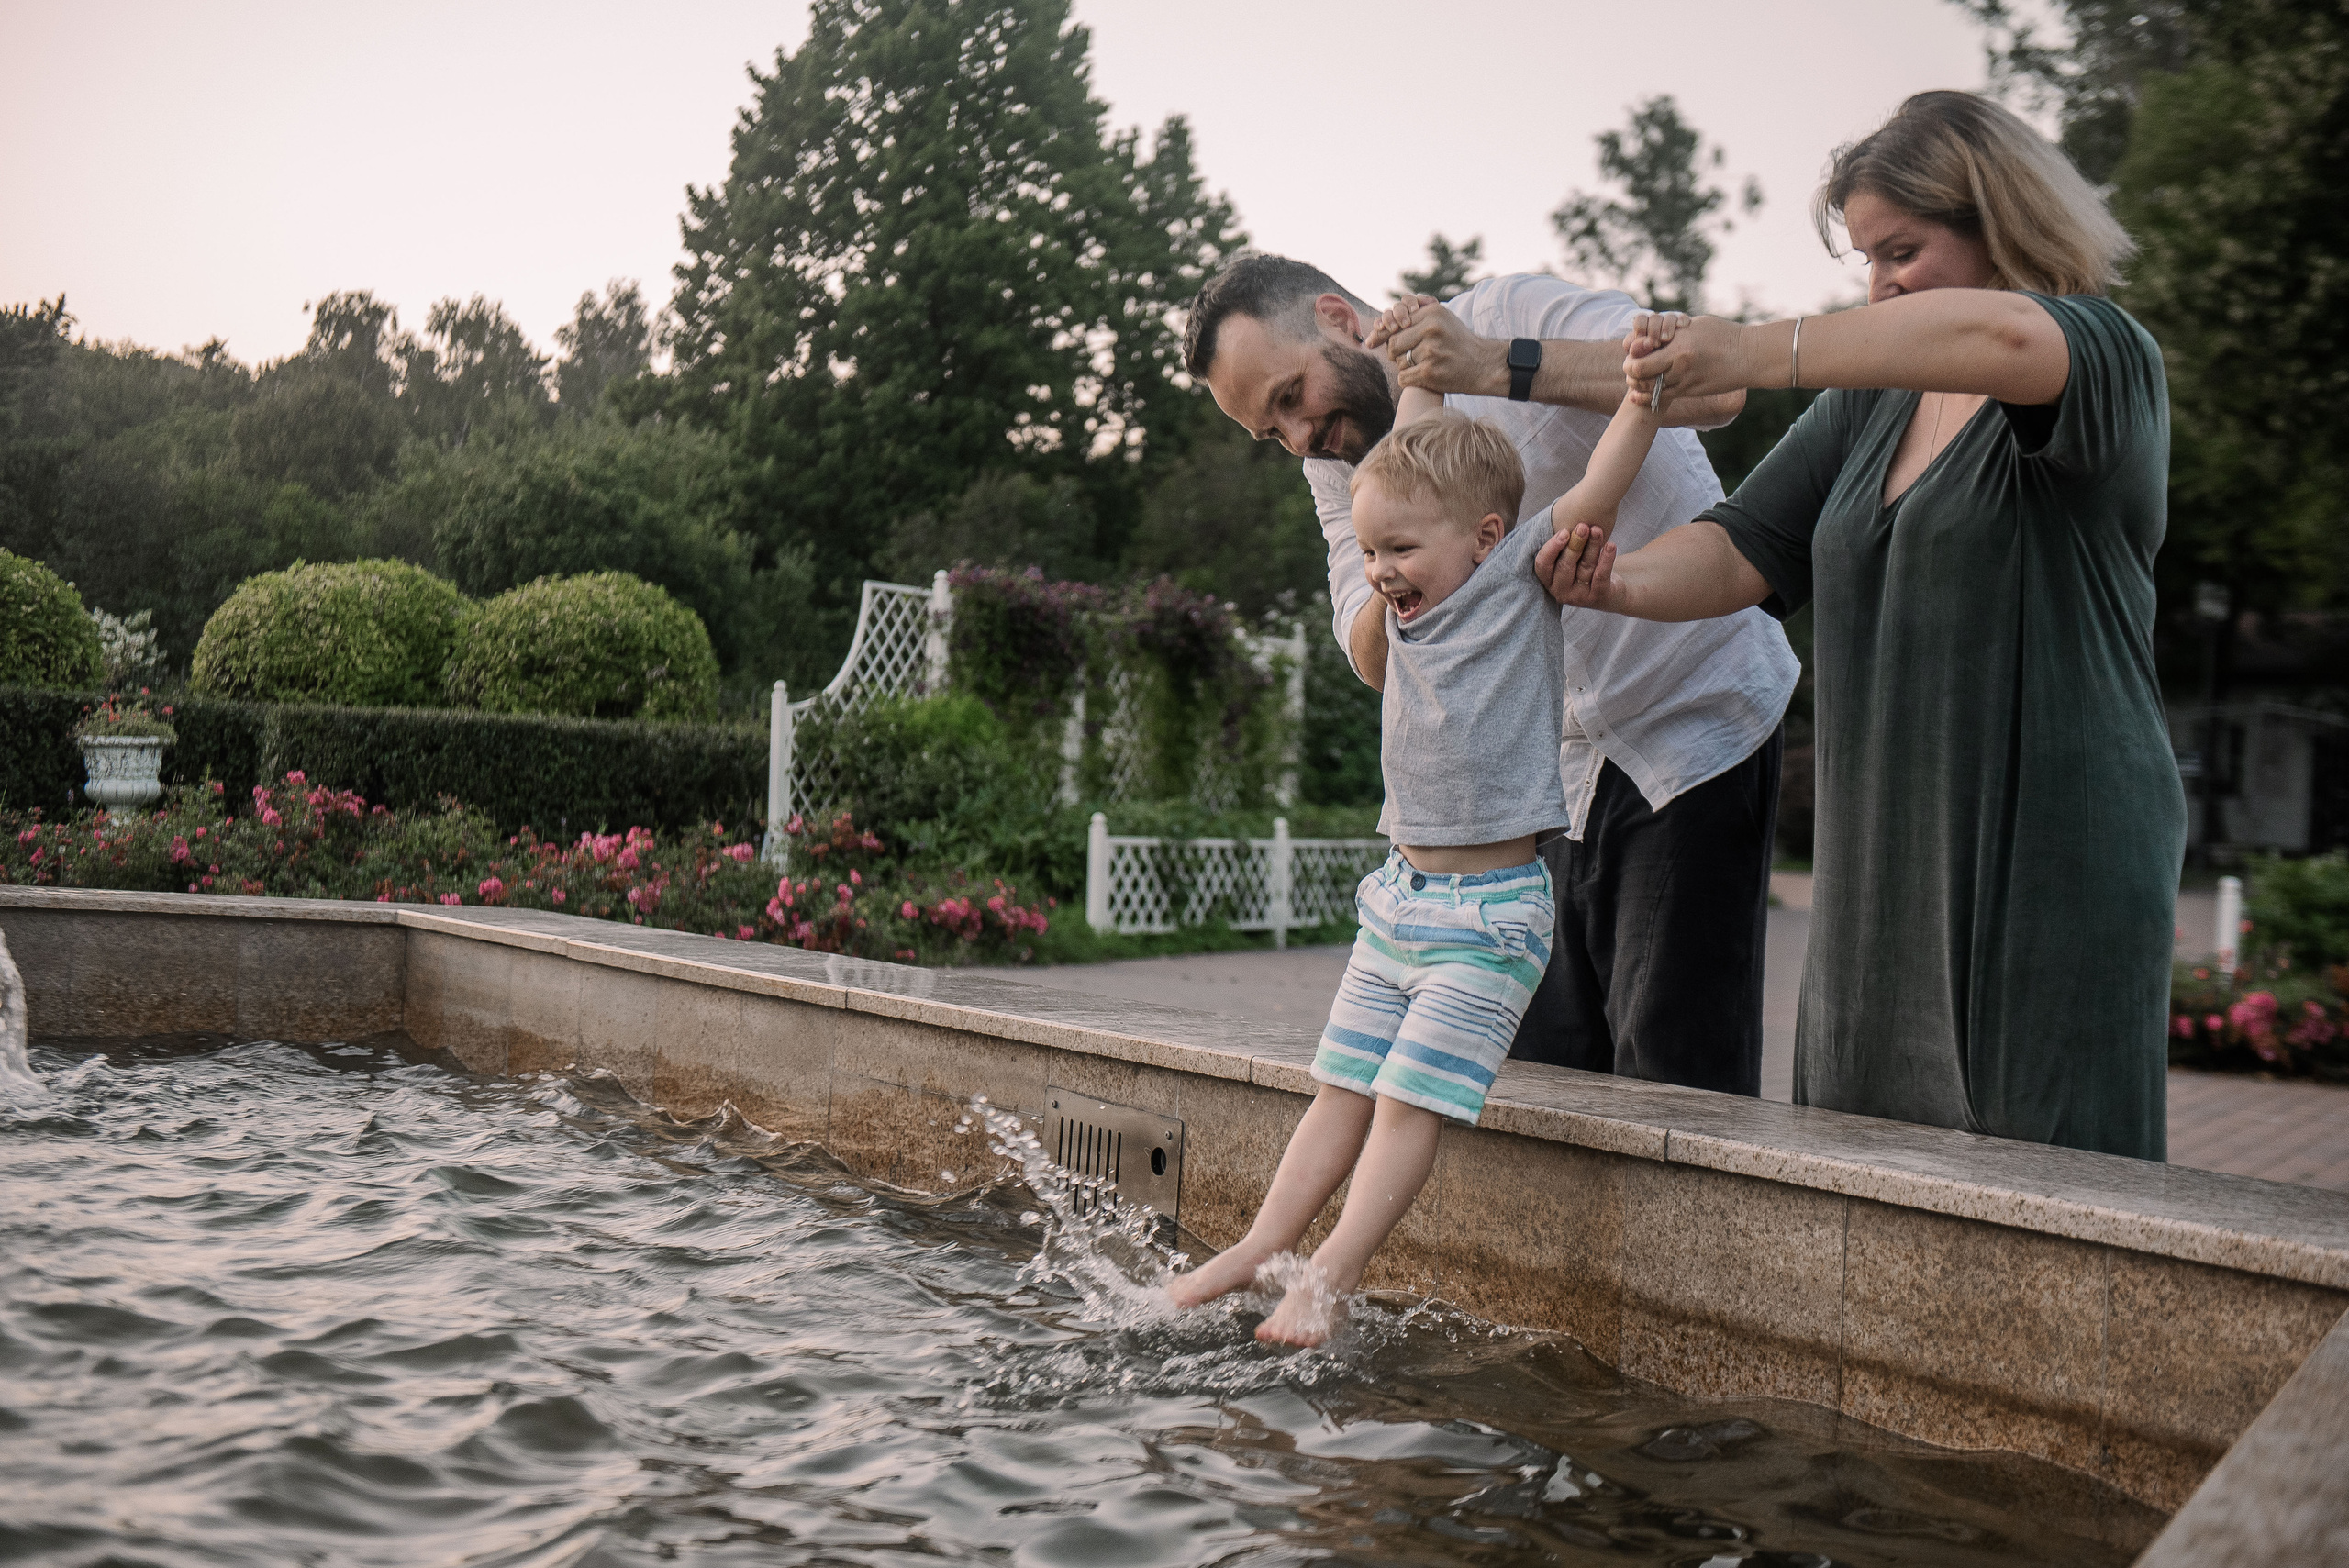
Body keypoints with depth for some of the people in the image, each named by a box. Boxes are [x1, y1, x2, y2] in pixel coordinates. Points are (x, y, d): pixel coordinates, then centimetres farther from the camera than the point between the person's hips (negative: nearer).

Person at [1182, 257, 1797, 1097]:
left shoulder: (1512, 317, -15)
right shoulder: (1337, 468, 4)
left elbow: (1714, 381, -29)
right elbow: (1376, 659, -5)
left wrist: (1500, 369, -36)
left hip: (1698, 712, -6)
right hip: (1561, 766, 6)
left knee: (1670, 1077, -10)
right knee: (1538, 1065, 4)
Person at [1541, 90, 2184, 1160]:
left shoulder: (2108, 361, -3)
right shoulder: (1869, 401, 17)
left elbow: (2001, 338, -27)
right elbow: (1742, 555, 11)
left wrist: (1761, 353, -33)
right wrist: (1621, 583, -10)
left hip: (2055, 868, -6)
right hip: (1883, 866, 6)